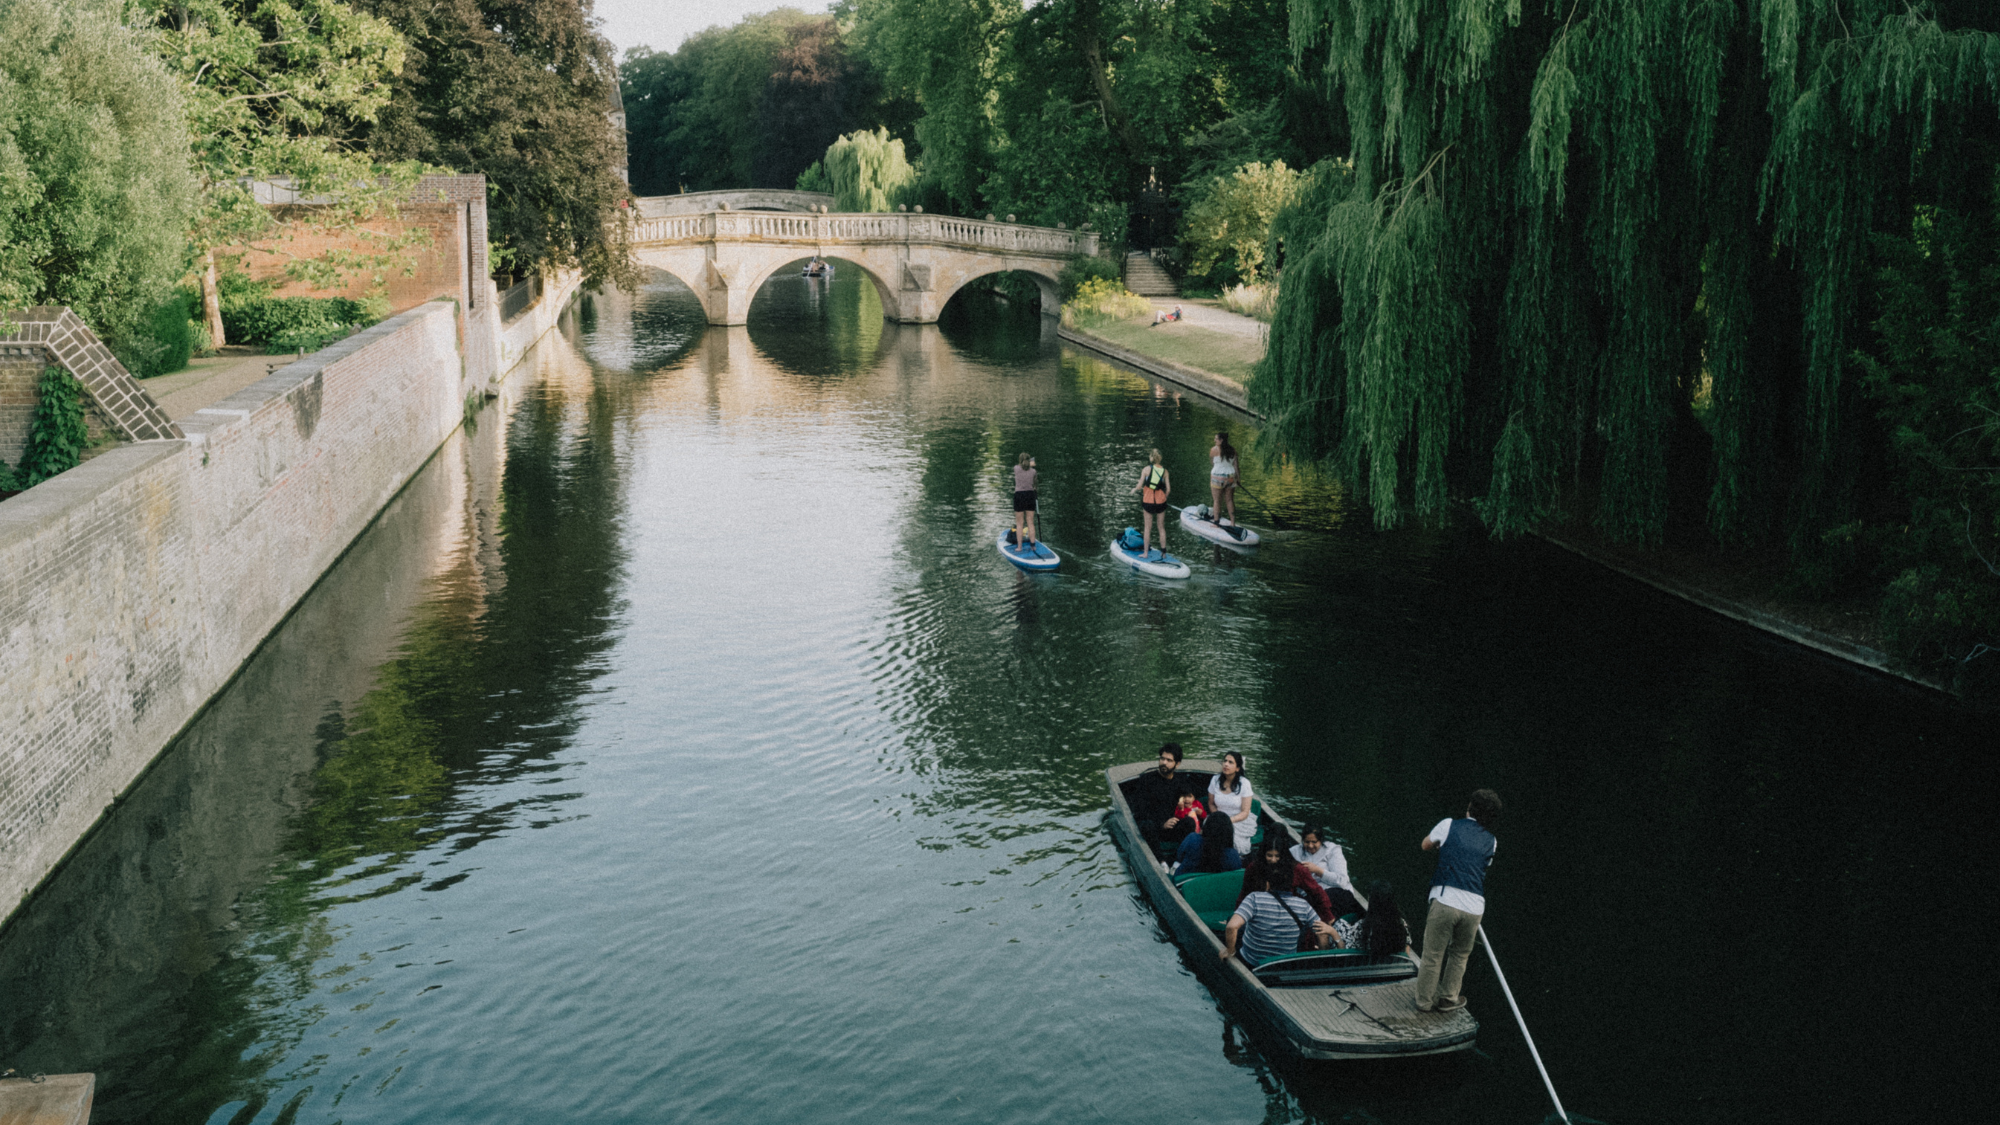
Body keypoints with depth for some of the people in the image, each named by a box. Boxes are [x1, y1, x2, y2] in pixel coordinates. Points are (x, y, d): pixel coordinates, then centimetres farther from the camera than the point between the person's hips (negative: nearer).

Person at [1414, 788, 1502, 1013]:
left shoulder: (1449, 825, 6)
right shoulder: (1491, 842, 13)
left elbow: (1425, 845, 22)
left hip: (1445, 900, -3)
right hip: (1474, 907, 3)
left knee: (1432, 955, 9)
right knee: (1460, 954, 24)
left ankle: (1424, 1001, 19)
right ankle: (1448, 998, 31)